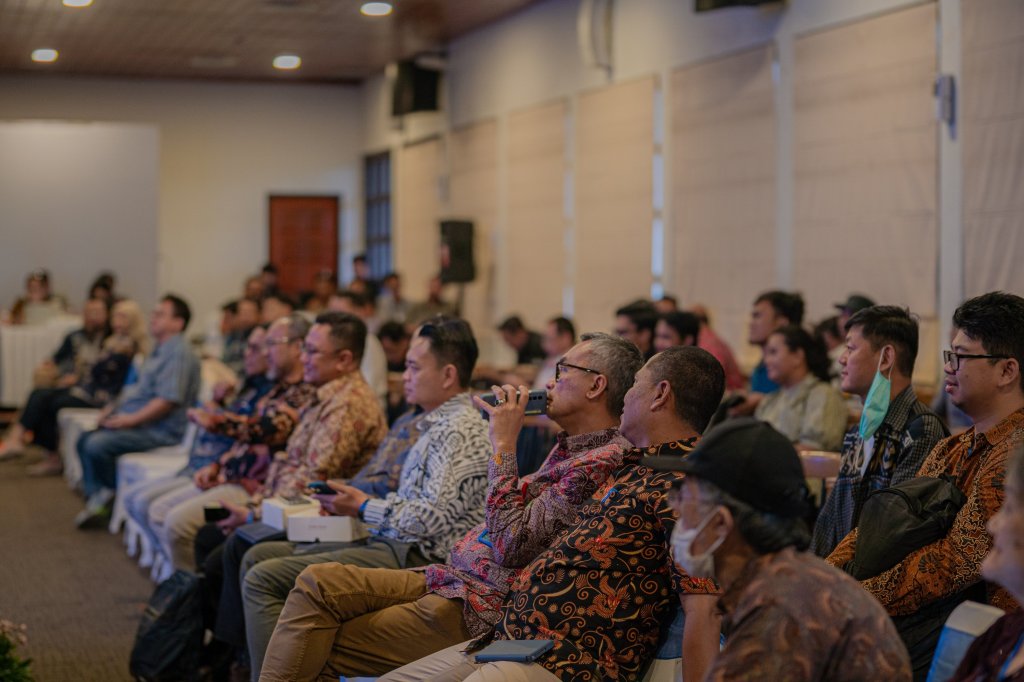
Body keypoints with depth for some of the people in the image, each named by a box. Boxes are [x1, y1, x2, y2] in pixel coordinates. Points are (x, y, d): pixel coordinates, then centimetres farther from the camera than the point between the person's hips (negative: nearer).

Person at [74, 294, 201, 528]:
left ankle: (110, 492, 0)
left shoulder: (179, 354, -16)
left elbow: (167, 401, -24)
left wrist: (130, 420, -20)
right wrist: (115, 407, 11)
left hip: (161, 431, -11)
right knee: (86, 440, 8)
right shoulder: (160, 351, 19)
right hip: (137, 423, 11)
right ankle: (96, 497, 4)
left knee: (97, 445, -23)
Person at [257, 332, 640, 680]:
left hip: (478, 608, -10)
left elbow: (509, 545, -21)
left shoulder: (601, 461, -16)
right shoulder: (569, 449, 17)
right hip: (455, 578, 10)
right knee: (318, 582, -5)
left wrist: (503, 445, -15)